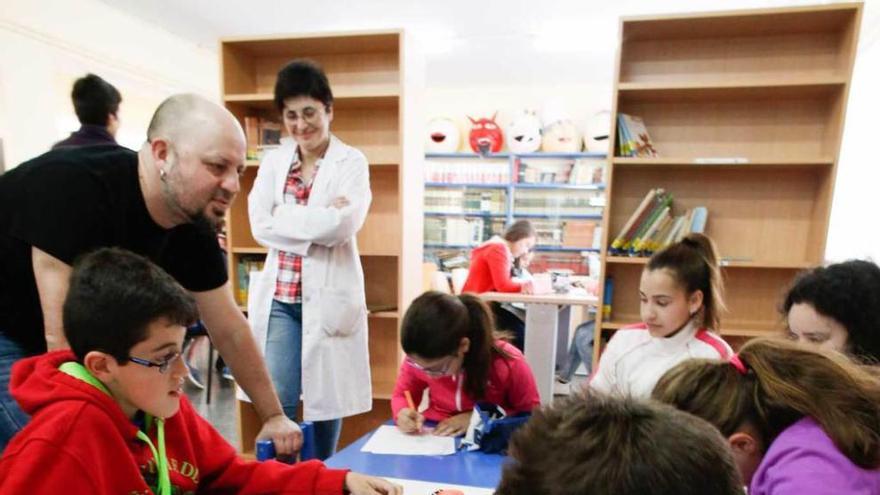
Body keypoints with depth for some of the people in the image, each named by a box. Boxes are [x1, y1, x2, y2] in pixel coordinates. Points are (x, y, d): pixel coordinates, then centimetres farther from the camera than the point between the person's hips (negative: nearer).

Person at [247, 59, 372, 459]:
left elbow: (342, 225, -15)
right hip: (280, 296, 3)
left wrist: (287, 219, -10)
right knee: (277, 403, 2)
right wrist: (319, 220, -11)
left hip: (328, 296, -2)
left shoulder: (351, 162, -1)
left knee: (324, 397, 10)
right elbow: (260, 225, -4)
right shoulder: (273, 162, 9)